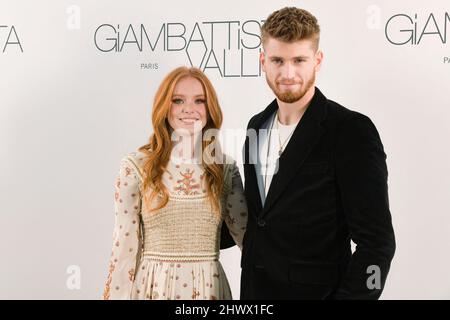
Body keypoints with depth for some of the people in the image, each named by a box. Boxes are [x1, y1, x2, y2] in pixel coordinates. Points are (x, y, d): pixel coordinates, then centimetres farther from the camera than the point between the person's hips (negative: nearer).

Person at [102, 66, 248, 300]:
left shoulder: (226, 168, 1)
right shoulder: (136, 166, -6)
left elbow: (249, 236, 2)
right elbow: (124, 247, -5)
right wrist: (117, 295, -6)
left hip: (209, 287, 2)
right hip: (154, 286, -2)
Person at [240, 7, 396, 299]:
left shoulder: (352, 131, -16)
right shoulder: (257, 126, 5)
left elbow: (377, 241, -17)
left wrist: (348, 296, -20)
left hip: (316, 291, -6)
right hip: (254, 290, 6)